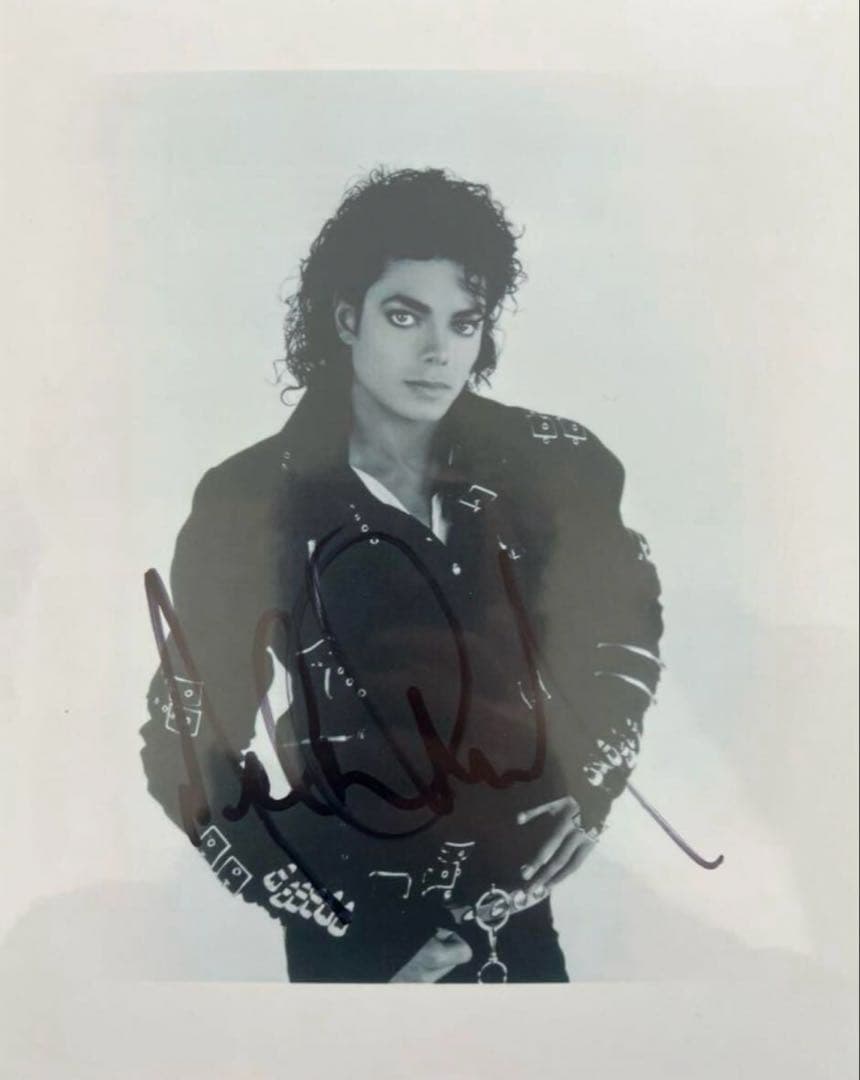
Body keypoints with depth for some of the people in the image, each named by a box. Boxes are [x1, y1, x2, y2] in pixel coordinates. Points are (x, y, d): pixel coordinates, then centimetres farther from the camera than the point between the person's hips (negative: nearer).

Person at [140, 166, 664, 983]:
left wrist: (589, 792, -2)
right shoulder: (251, 502, -14)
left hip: (526, 909, 2)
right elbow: (188, 747, -8)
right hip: (352, 932, -1)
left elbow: (626, 628, 8)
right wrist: (339, 915, -10)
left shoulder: (548, 468, -9)